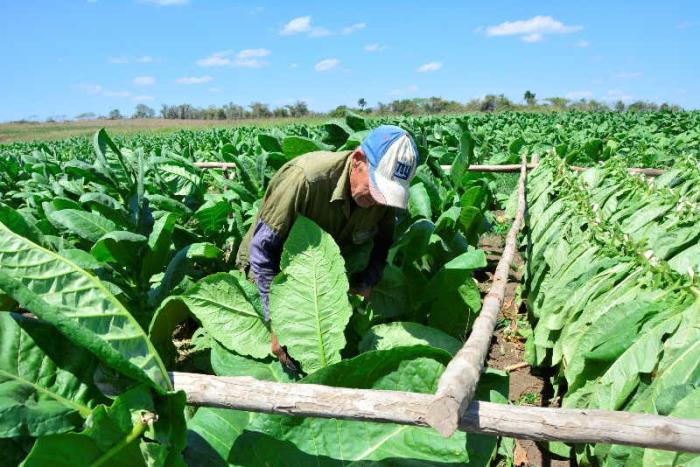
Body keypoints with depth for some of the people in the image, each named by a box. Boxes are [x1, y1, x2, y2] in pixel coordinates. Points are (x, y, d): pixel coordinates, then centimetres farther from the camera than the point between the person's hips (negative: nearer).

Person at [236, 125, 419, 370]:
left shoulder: (386, 191, -21)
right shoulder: (305, 178, -37)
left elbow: (383, 242, -5)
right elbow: (262, 248, -31)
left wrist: (366, 283, -24)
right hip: (275, 265, -4)